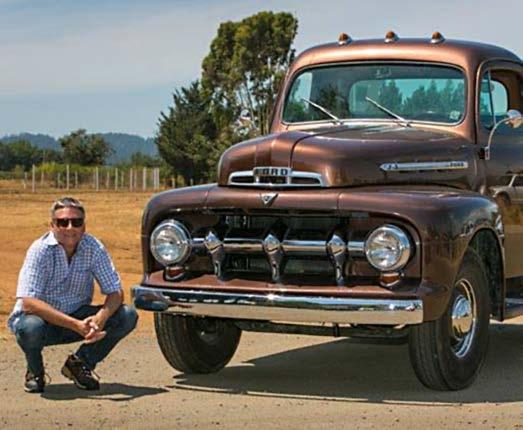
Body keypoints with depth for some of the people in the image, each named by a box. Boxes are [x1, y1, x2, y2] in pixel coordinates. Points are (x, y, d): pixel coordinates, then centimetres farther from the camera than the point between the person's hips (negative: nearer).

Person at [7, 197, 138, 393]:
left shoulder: (94, 248, -11)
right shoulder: (40, 250, -22)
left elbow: (116, 292, -11)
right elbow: (28, 303, -32)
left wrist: (100, 318, -35)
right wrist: (75, 325, -41)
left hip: (77, 318, 4)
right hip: (44, 318, -3)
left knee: (128, 316, -17)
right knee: (31, 328, -38)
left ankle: (79, 364, 4)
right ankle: (35, 371, -2)